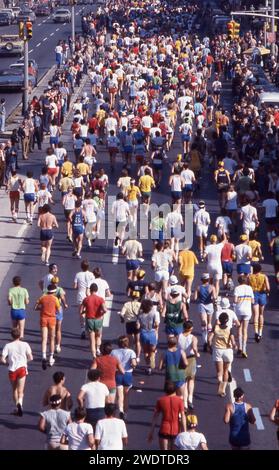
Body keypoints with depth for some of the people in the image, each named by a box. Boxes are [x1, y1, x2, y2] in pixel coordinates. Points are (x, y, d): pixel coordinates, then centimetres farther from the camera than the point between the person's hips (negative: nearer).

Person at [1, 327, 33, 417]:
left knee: (14, 390, 19)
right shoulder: (25, 345, -3)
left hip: (12, 370, 1)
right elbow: (30, 358, -3)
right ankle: (20, 403, -31)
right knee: (20, 391, -3)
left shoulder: (8, 346, -4)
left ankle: (17, 409, 23)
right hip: (22, 369, -1)